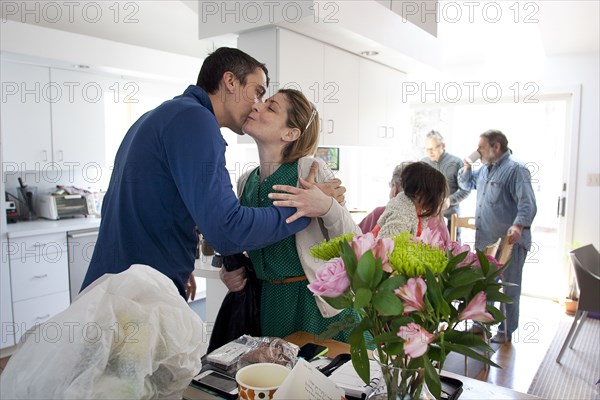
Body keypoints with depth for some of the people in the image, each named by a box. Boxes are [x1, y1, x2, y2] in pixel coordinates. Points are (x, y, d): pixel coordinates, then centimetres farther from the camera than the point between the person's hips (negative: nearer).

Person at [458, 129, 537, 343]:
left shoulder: (515, 169, -16)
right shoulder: (485, 168, 11)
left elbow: (528, 204, -23)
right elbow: (467, 184, 28)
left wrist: (518, 225, -39)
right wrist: (466, 168, 8)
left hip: (509, 241, -8)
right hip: (484, 238, 8)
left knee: (509, 287, 7)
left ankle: (506, 331, 21)